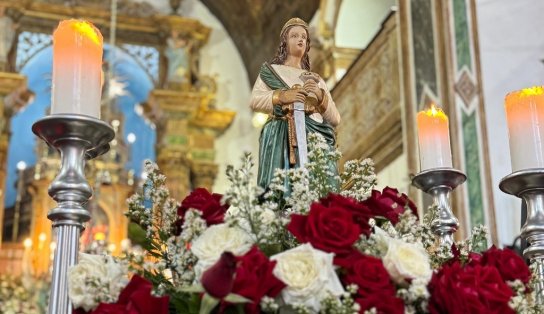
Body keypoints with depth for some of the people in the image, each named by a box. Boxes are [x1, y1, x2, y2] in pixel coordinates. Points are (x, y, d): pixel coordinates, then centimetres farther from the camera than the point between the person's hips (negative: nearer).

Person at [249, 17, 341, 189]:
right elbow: (254, 101, -1)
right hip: (281, 140, -3)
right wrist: (282, 96, -14)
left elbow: (335, 119, 15)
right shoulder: (270, 71, 15)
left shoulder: (317, 80, 23)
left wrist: (320, 95, -1)